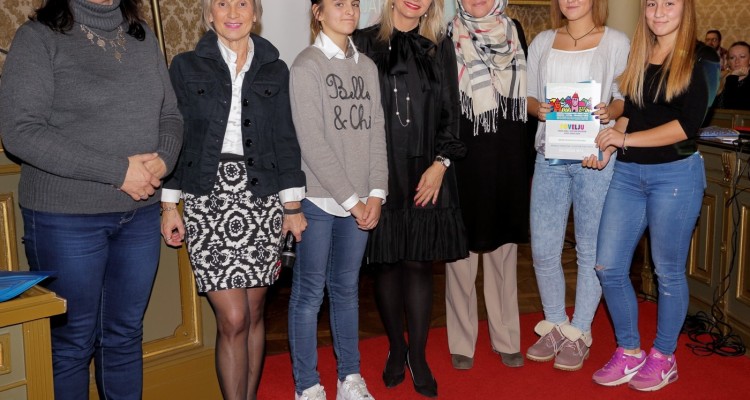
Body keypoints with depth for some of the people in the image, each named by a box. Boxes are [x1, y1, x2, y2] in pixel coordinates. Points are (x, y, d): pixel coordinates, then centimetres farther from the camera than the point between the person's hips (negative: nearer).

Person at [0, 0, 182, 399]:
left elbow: (170, 114, 12)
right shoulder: (38, 37, -6)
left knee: (126, 334, 15)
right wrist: (118, 170, -19)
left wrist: (163, 159, -10)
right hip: (66, 217, -4)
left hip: (140, 213, 5)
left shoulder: (142, 37, 9)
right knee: (73, 341, 7)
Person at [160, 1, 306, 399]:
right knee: (233, 319, -7)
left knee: (254, 312, 8)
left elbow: (286, 139, 9)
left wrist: (292, 206, 6)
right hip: (208, 202, -2)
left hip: (262, 201, 2)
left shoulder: (275, 70, 9)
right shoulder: (186, 66, 5)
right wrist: (169, 205, 1)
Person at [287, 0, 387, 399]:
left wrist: (376, 193, -3)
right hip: (318, 199, -5)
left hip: (360, 202, 5)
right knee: (310, 292, 4)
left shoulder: (367, 66, 11)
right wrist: (350, 199, -12)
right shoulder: (306, 65, -6)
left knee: (346, 288, 13)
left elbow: (376, 133, 8)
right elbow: (312, 143, -12)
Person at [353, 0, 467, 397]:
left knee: (419, 262, 2)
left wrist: (440, 163, -4)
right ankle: (396, 349, 24)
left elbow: (451, 112, 8)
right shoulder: (365, 44, 4)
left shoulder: (440, 47, 10)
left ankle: (417, 356, 14)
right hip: (381, 172, -1)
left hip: (426, 172, 1)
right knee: (387, 262, 7)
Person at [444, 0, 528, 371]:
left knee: (504, 251, 10)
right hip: (463, 163, -3)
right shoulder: (447, 36, -2)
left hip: (508, 164, 3)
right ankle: (461, 342, 16)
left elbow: (525, 93, 13)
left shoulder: (514, 32, 8)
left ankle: (506, 339, 22)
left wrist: (525, 157, 8)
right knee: (462, 252, 3)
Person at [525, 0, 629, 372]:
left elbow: (629, 98, 2)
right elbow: (526, 95, 12)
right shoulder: (542, 42, 12)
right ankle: (554, 324, 25)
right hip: (549, 156, 3)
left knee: (590, 249, 4)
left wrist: (610, 110, -19)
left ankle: (578, 333, 20)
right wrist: (538, 108, -9)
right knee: (543, 249, 5)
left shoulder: (616, 42, 3)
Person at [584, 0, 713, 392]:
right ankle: (629, 353, 21)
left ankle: (663, 358, 25)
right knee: (609, 267, 4)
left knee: (668, 271, 7)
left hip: (675, 174, -5)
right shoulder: (639, 57, 11)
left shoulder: (699, 59, -5)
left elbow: (688, 124, -14)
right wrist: (609, 147, -1)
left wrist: (625, 139, -15)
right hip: (628, 173, 6)